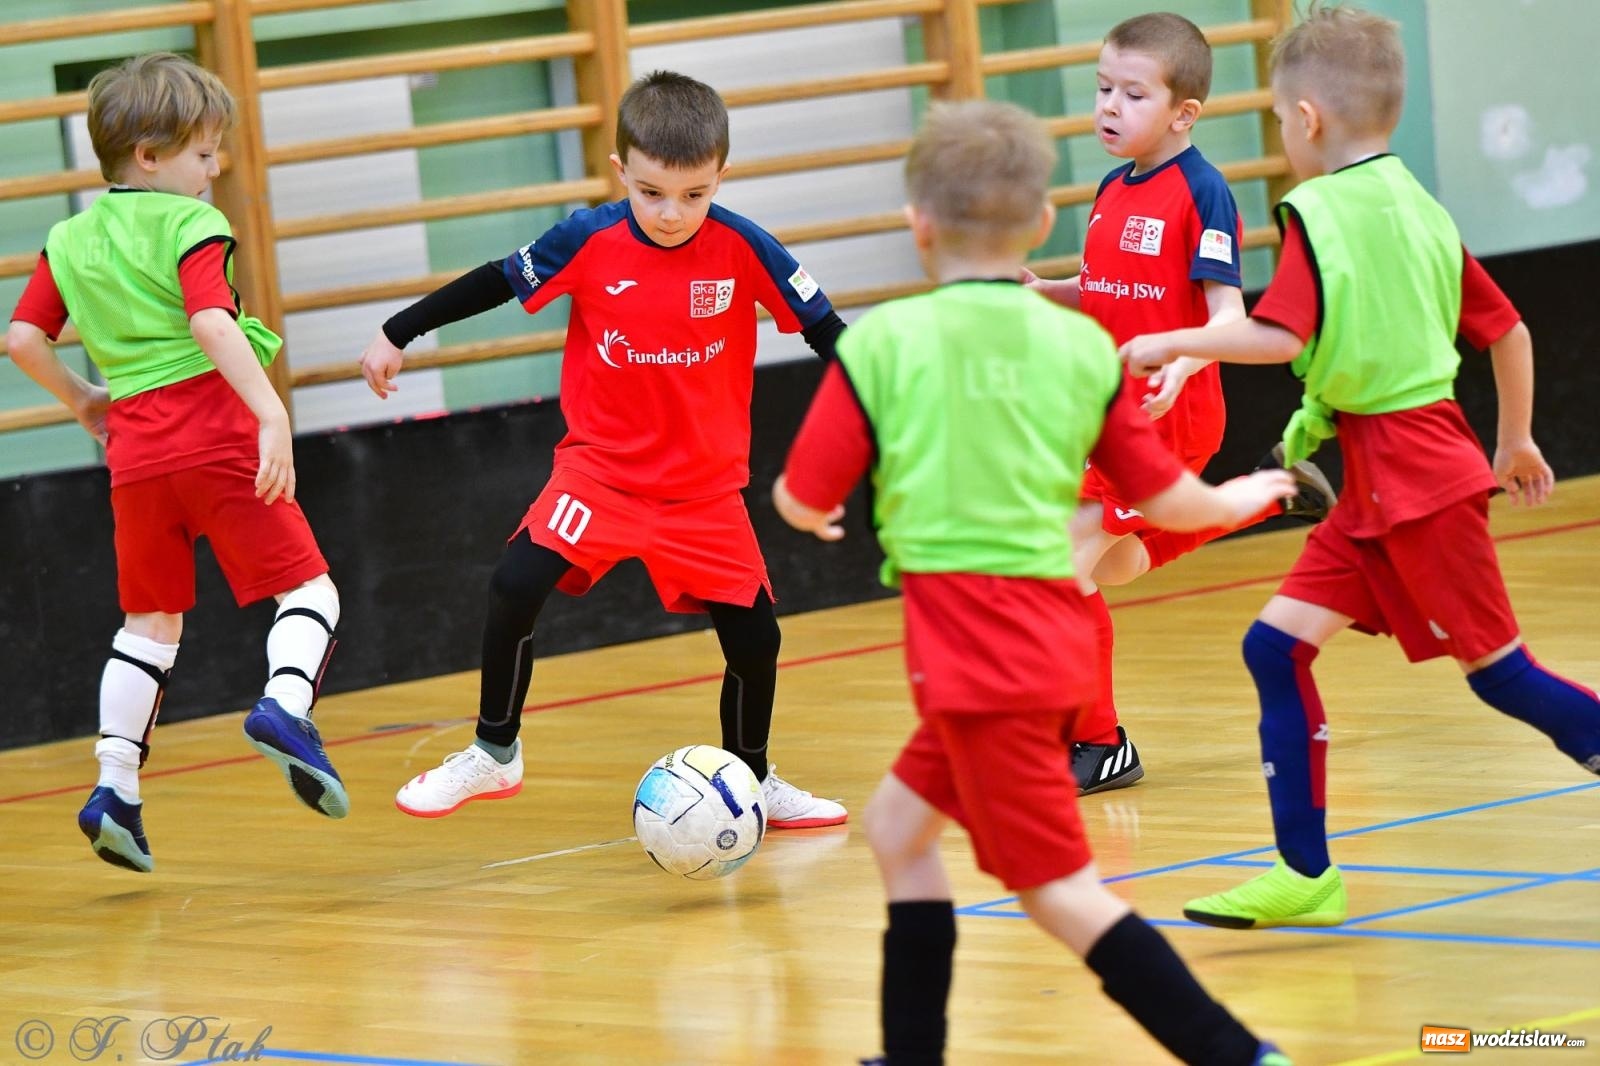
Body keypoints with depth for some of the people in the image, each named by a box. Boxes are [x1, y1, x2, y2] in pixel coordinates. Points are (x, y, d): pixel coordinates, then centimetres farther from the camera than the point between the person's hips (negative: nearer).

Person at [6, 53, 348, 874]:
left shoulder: (70, 241, 14)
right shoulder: (189, 225, -4)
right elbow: (212, 323, -19)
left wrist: (80, 400, 26)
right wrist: (272, 415, -26)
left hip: (135, 450, 5)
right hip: (218, 432, -5)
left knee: (151, 621, 18)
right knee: (307, 589, 1)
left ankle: (115, 788, 10)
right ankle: (285, 704, -27)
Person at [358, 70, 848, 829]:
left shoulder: (742, 249, -16)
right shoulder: (590, 242, -15)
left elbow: (822, 327, -6)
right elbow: (497, 282, -1)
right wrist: (398, 335, 7)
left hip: (706, 484, 1)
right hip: (601, 465, -1)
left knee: (754, 637, 1)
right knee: (515, 586, -19)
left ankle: (752, 781, 29)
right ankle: (493, 757, 1)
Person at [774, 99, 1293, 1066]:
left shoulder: (884, 341, -9)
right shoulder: (1082, 345, 3)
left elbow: (805, 499, -3)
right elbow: (1163, 496, 9)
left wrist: (801, 507, 22)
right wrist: (1239, 500, 30)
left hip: (974, 654, -6)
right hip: (1051, 632, 6)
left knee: (1059, 889, -2)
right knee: (900, 826, 22)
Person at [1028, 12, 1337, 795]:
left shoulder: (1201, 192, -14)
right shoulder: (1112, 192, 8)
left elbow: (1226, 311, -20)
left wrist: (1181, 364, -38)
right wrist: (1037, 290, 3)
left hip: (1168, 416, -8)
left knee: (1068, 563, -11)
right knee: (1112, 565, 22)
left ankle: (1098, 744, 1)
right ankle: (1265, 494, 38)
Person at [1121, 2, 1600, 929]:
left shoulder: (1318, 213, -13)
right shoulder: (1419, 209, 11)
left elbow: (1281, 336, -25)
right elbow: (1507, 331, 17)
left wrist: (1170, 345, -14)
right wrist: (1517, 441, 29)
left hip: (1415, 475, -9)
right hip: (1375, 484, 9)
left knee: (1497, 669, -1)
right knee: (1278, 647, 5)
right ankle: (1305, 874, 5)